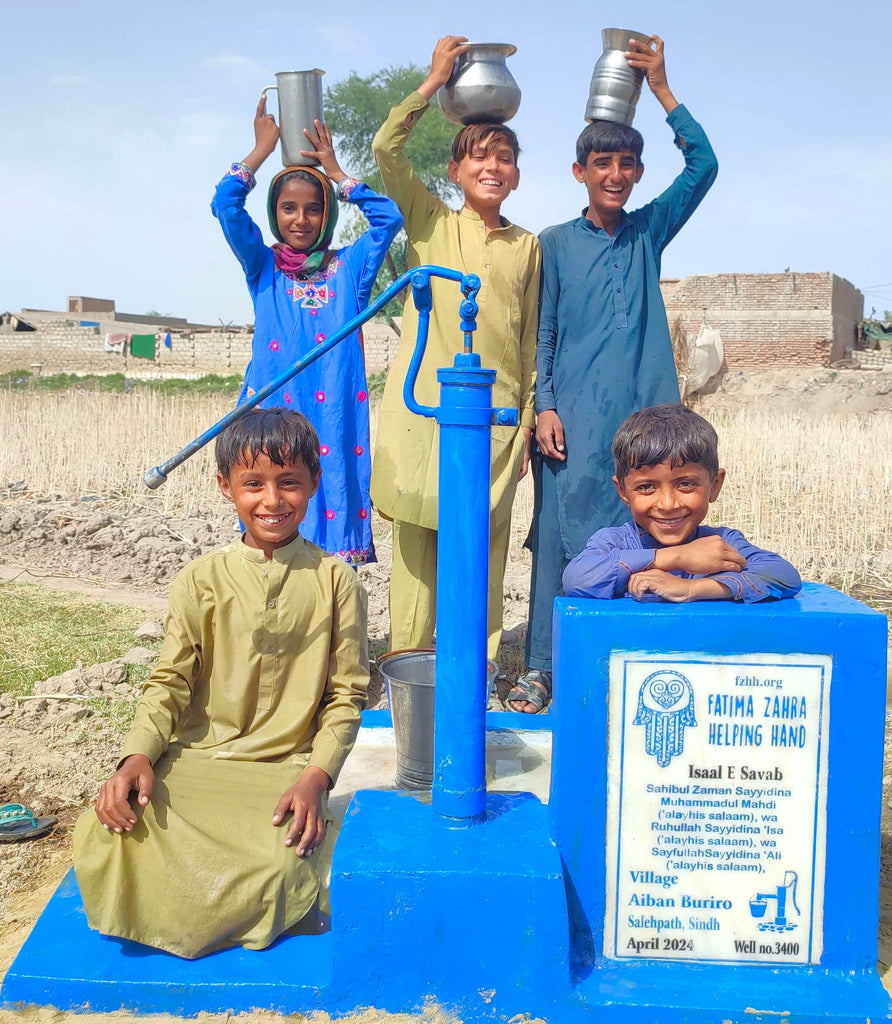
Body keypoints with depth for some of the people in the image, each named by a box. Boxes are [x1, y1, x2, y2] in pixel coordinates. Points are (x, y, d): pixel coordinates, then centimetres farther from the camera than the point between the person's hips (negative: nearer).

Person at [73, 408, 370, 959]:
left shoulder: (335, 581, 1)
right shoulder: (202, 580, 5)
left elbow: (347, 694, 1)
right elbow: (169, 681, 3)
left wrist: (316, 776, -14)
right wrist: (139, 755, -15)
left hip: (286, 768, -2)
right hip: (194, 760, 2)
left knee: (280, 865, -31)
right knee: (101, 839, -23)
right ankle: (239, 910, -2)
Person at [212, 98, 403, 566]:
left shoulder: (349, 267, 12)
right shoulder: (263, 268, 11)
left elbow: (389, 218, 1)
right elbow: (225, 203, 0)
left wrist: (335, 171, 9)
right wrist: (262, 149, 9)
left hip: (336, 414, 1)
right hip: (275, 409, 0)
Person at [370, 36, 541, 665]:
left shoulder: (528, 246, 13)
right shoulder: (431, 222, 10)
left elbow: (531, 341, 13)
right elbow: (387, 148, -5)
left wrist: (528, 422, 9)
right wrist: (435, 80, 0)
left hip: (497, 411, 1)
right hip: (426, 404, -1)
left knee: (485, 542, 2)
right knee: (418, 530, -2)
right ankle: (407, 662, 7)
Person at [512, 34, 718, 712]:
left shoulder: (650, 232, 13)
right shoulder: (556, 244, 8)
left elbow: (703, 166, 5)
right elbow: (541, 333, 4)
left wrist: (662, 88, 1)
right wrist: (544, 406, -6)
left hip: (644, 413, 2)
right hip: (574, 418, -2)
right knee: (561, 530, -3)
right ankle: (542, 667, 6)